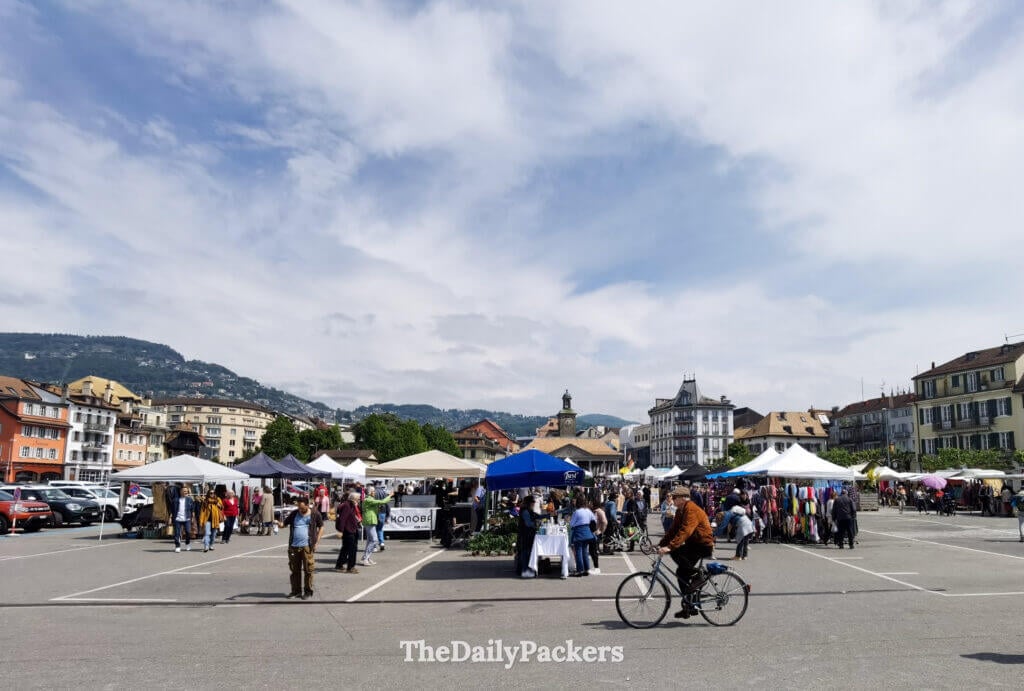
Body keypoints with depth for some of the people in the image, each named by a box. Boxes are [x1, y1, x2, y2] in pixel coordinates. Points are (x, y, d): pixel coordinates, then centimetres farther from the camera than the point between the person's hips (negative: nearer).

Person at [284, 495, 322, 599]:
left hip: (306, 546, -3)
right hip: (294, 546, 3)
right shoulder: (294, 514, 8)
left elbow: (321, 527, 10)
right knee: (295, 569, 9)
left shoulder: (315, 514, 1)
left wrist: (316, 541, 3)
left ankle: (308, 591, 11)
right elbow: (284, 524, 12)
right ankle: (296, 590, 20)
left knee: (308, 570, -1)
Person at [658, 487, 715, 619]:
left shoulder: (692, 510, -22)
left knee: (675, 552, -28)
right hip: (693, 544, 10)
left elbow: (685, 531, -33)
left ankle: (697, 575, -9)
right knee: (681, 572, 2)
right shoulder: (680, 511, 10)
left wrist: (669, 547, -40)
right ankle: (689, 607, 11)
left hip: (703, 545, -10)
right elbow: (673, 529, 10)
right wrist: (661, 544, -1)